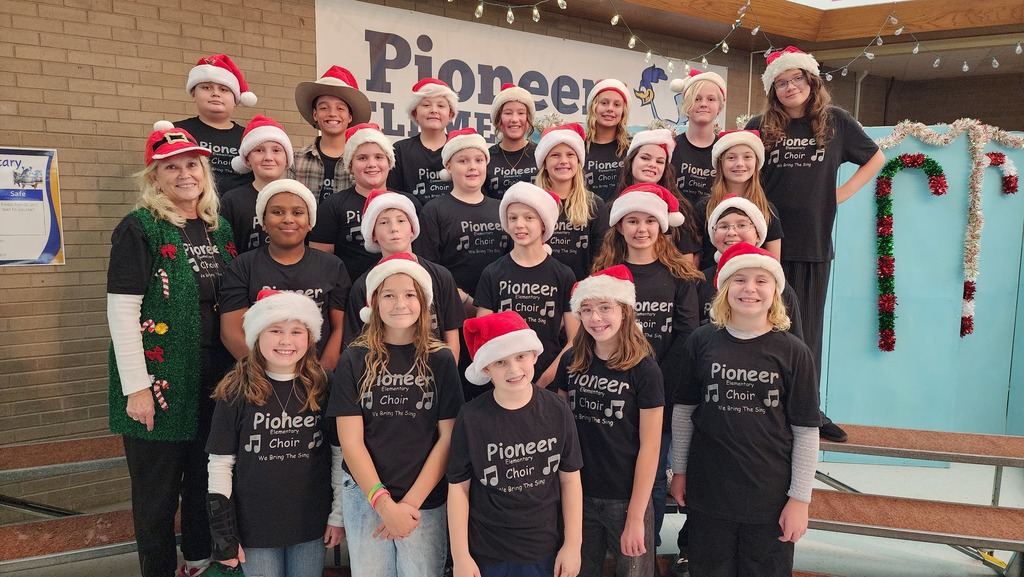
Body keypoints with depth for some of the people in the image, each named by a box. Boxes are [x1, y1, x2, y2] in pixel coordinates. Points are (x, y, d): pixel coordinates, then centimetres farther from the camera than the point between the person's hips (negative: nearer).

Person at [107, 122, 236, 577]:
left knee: (207, 483, 17)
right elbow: (121, 311, -12)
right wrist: (136, 387, -16)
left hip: (216, 382, 5)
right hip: (161, 384, -5)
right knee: (157, 493, 6)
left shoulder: (220, 229, 9)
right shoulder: (139, 229, -8)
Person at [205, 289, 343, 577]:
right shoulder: (236, 393, -7)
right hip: (254, 527, -1)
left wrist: (339, 515, 2)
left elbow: (341, 453, 1)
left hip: (312, 526, 1)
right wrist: (223, 532, -4)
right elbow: (220, 464, -4)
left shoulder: (324, 387, -5)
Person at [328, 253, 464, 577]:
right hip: (366, 497, 1)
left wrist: (411, 502, -10)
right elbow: (351, 441, -4)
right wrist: (383, 503, -13)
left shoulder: (440, 360, -1)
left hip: (425, 501, 0)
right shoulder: (355, 360, -1)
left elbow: (447, 438, -4)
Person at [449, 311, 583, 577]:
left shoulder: (557, 410, -7)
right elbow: (459, 486, -6)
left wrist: (573, 545, 0)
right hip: (486, 555, -1)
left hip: (546, 553, 1)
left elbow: (570, 479, 0)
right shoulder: (471, 417, -11)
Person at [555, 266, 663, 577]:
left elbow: (649, 447, -12)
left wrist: (635, 516, -13)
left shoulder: (644, 370, -12)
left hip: (626, 500, -3)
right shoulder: (570, 363, -1)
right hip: (578, 496, 3)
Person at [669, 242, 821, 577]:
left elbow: (806, 430, -4)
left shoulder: (793, 352, -6)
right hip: (708, 491, 1)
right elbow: (683, 411, 5)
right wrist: (679, 470, 8)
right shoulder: (702, 342, -3)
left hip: (771, 496, -1)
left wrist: (800, 498, -5)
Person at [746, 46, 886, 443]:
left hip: (814, 245, 1)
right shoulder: (760, 127, 2)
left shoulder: (835, 121, 5)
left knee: (808, 329, 10)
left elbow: (876, 158, 17)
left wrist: (846, 191, 3)